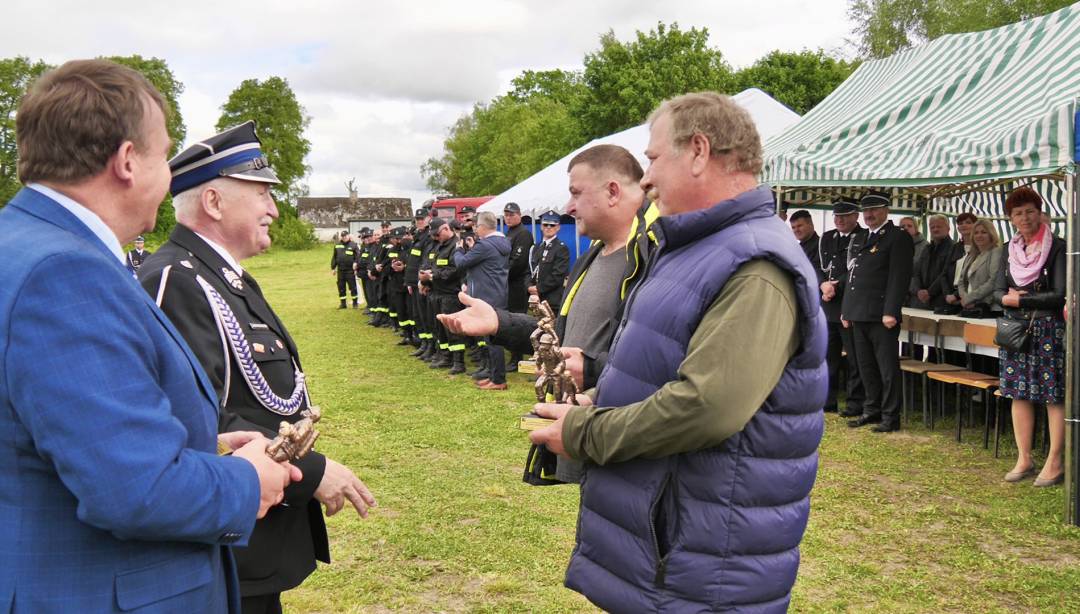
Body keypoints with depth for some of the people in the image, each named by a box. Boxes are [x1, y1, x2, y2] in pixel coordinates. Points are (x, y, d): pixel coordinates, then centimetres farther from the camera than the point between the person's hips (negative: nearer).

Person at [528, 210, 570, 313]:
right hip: (537, 299, 6)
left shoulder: (562, 248, -4)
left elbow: (558, 275, -12)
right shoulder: (536, 247, 19)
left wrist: (539, 289, -12)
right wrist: (530, 287, -3)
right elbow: (531, 269, 17)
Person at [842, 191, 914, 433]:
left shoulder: (898, 238, -5)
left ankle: (890, 417, 4)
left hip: (881, 315, -8)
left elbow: (899, 277, -13)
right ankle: (872, 410, 25)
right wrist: (846, 310, 16)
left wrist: (891, 312, -19)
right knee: (866, 367, 14)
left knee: (888, 368, -2)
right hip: (859, 314, 8)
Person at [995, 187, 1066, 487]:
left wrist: (1020, 299, -11)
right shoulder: (1009, 249, 11)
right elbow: (999, 291, 9)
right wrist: (1006, 299, -13)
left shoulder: (1057, 247, -7)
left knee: (1055, 397, -1)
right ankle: (1024, 460, 17)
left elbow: (1060, 294, -13)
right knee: (1019, 394, 8)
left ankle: (1054, 463, 7)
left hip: (1049, 330, -6)